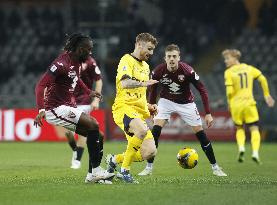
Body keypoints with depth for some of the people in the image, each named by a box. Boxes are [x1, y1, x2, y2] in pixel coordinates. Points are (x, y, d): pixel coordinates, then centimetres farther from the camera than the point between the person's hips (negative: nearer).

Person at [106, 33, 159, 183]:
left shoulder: (145, 66, 25)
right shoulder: (127, 60, -2)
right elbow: (125, 83, -22)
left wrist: (148, 106, 18)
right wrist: (143, 83, -37)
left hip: (139, 113, 8)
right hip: (124, 107, -8)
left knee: (150, 152, -8)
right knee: (142, 131, -37)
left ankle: (115, 159, 16)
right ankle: (124, 170, -20)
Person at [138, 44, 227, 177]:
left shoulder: (188, 71, -27)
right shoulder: (158, 71, -21)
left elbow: (202, 90, -19)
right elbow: (153, 91, -1)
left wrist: (208, 113, -22)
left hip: (186, 103, -1)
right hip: (166, 101, 1)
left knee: (200, 134, -4)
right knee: (155, 130, -18)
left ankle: (215, 167, 10)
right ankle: (149, 167, -9)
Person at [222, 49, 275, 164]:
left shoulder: (228, 72, -5)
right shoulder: (249, 68, 8)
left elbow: (229, 91, -11)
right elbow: (262, 79, 4)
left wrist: (229, 103, 6)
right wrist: (267, 95, 12)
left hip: (236, 105, -1)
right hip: (249, 103, 1)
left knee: (239, 129, 19)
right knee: (254, 129, 3)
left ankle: (241, 148, -4)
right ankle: (255, 153, -16)